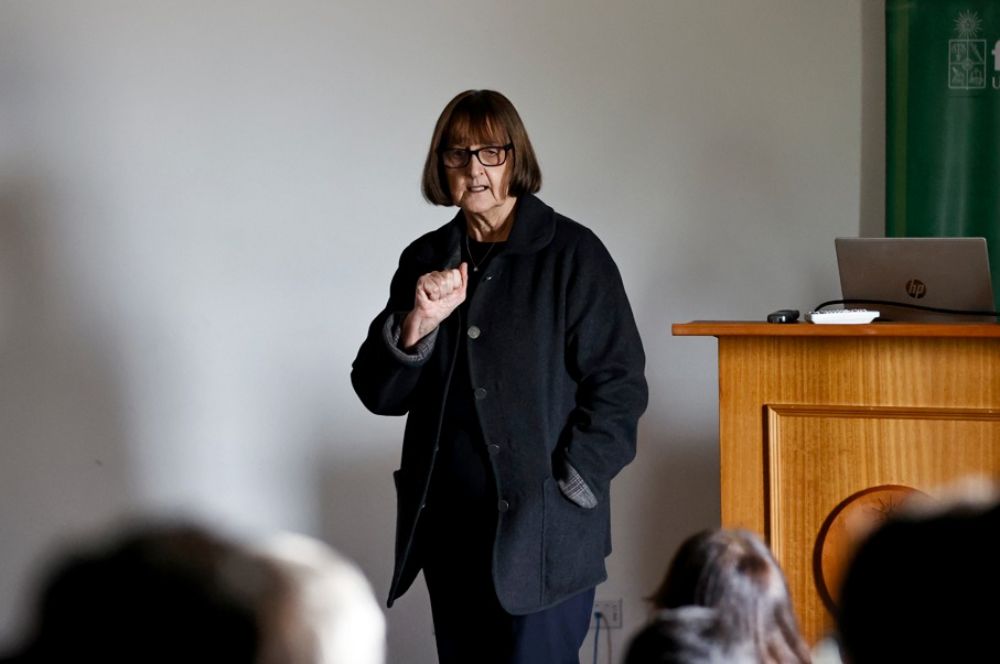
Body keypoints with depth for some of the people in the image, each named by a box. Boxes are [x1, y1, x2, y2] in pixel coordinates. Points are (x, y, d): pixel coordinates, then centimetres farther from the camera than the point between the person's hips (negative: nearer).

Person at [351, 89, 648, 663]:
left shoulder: (571, 253, -2)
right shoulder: (426, 261, 12)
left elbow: (619, 384, -5)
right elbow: (379, 394, 8)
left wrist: (569, 485, -10)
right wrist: (417, 323, -10)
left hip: (541, 530, -5)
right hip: (449, 525, 5)